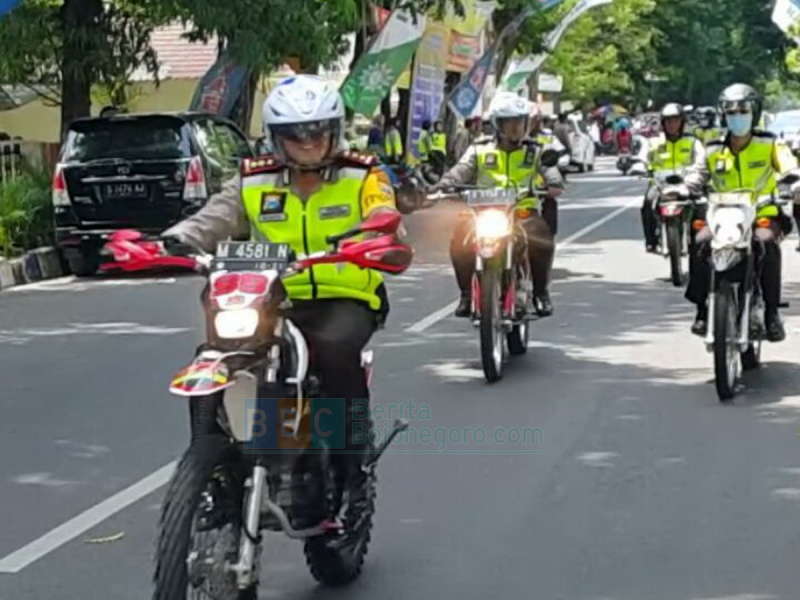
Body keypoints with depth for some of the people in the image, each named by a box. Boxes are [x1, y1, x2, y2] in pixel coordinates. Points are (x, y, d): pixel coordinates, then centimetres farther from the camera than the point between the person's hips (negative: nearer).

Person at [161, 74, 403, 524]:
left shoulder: (362, 176, 3)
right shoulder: (254, 183, 10)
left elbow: (384, 218, -14)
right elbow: (212, 221, 0)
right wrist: (174, 241, -22)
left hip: (346, 300, -3)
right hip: (278, 303, 3)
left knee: (336, 347, -36)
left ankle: (355, 465, -22)